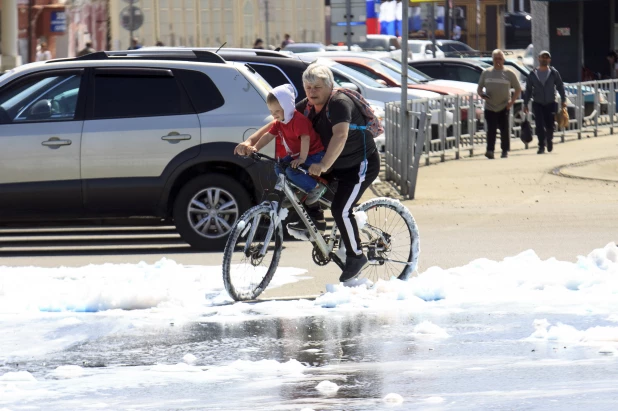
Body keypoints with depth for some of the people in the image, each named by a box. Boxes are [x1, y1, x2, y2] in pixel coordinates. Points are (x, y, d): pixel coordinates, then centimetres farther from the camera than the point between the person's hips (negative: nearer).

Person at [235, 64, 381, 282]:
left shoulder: (339, 104, -26)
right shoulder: (307, 107, -2)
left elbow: (340, 136, -41)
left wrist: (324, 165, -54)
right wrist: (250, 141, -15)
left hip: (361, 164, -8)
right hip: (335, 164, 8)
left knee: (340, 209, -18)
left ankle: (356, 256, 0)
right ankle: (313, 218, 6)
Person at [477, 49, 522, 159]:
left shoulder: (509, 74, 4)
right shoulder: (486, 73, 9)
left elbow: (518, 89, 9)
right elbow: (479, 88, 15)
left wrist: (512, 101, -3)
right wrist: (481, 94, -8)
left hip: (504, 107, -1)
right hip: (490, 107, 1)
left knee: (505, 130, 1)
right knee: (491, 130, -9)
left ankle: (505, 151, 11)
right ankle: (490, 150, -14)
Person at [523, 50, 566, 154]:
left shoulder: (554, 73, 2)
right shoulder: (533, 74, 4)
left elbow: (560, 86, 4)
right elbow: (528, 90, 7)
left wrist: (563, 100, -5)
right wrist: (525, 104, 3)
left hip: (550, 103, 0)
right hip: (537, 103, 0)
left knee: (549, 125, 0)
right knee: (539, 125, -11)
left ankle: (549, 141, 30)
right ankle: (541, 146, -6)